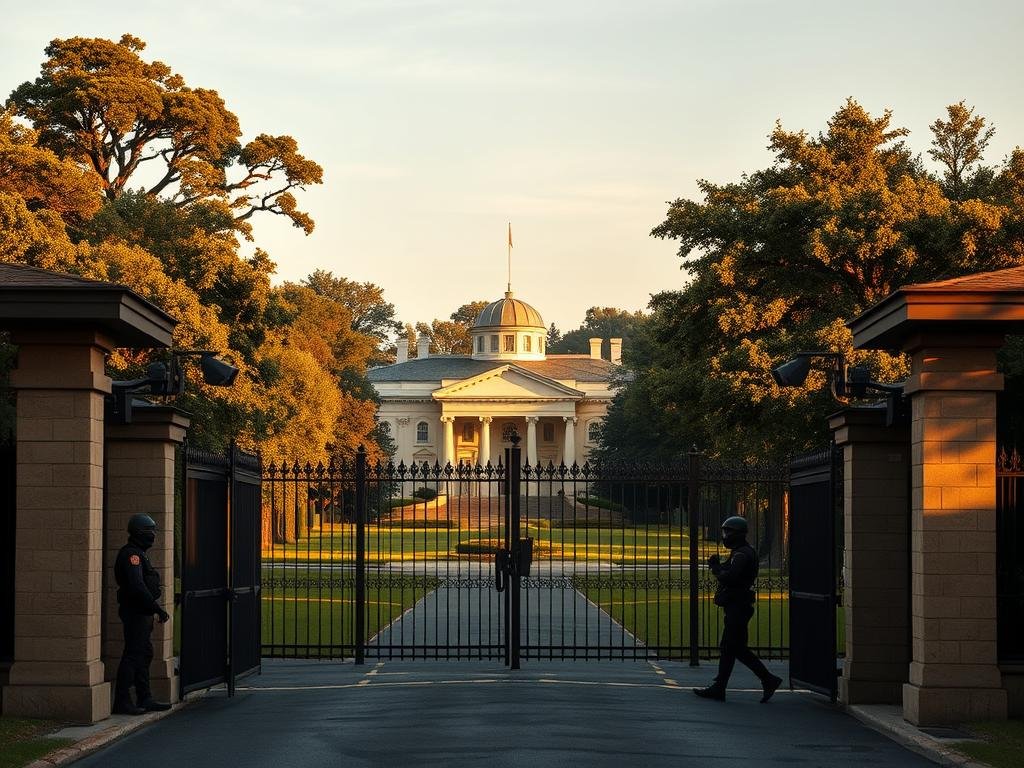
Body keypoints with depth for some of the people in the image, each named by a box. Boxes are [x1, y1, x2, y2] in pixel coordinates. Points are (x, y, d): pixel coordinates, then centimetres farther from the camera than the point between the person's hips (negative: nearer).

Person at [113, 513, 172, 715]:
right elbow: (137, 587, -24)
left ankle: (145, 699, 19)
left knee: (144, 654, 13)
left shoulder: (138, 554, 19)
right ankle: (122, 701, -8)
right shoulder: (131, 554, -15)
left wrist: (154, 609, 19)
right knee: (133, 655, -9)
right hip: (135, 613, -11)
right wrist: (157, 608, -23)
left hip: (141, 613, 11)